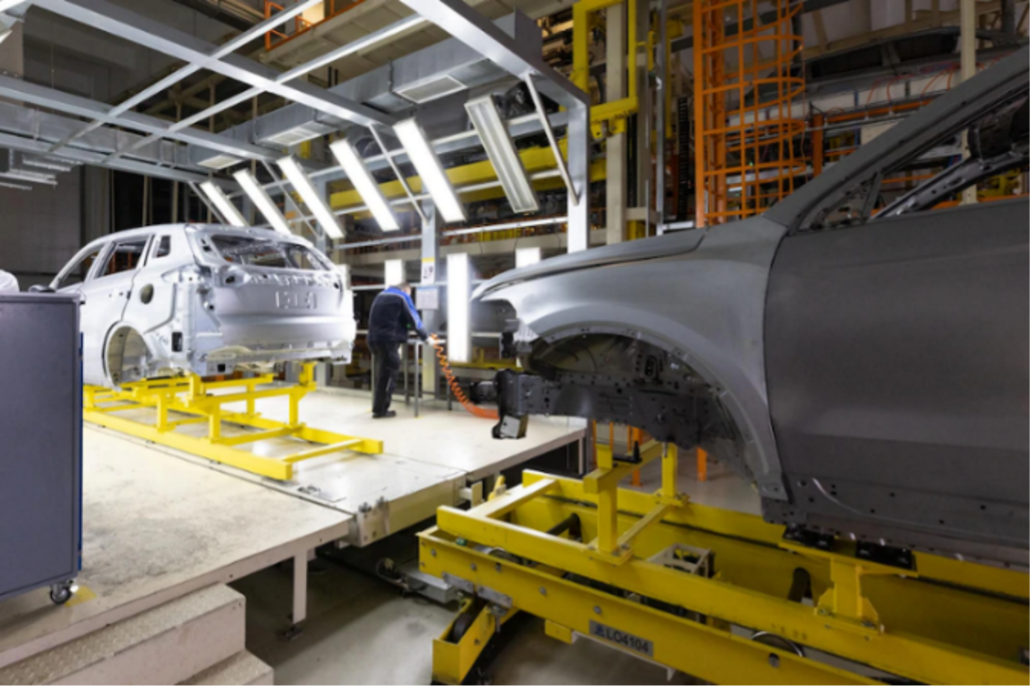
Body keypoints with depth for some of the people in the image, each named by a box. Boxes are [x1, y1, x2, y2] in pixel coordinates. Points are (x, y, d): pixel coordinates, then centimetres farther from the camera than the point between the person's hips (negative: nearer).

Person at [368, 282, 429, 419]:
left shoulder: (382, 295, 23)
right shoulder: (402, 297, 1)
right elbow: (414, 319, -1)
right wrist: (425, 337, 9)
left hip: (374, 339, 8)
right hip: (389, 340, -8)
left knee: (382, 374, 16)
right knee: (388, 375, -1)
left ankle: (378, 407, 20)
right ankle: (380, 410, 1)